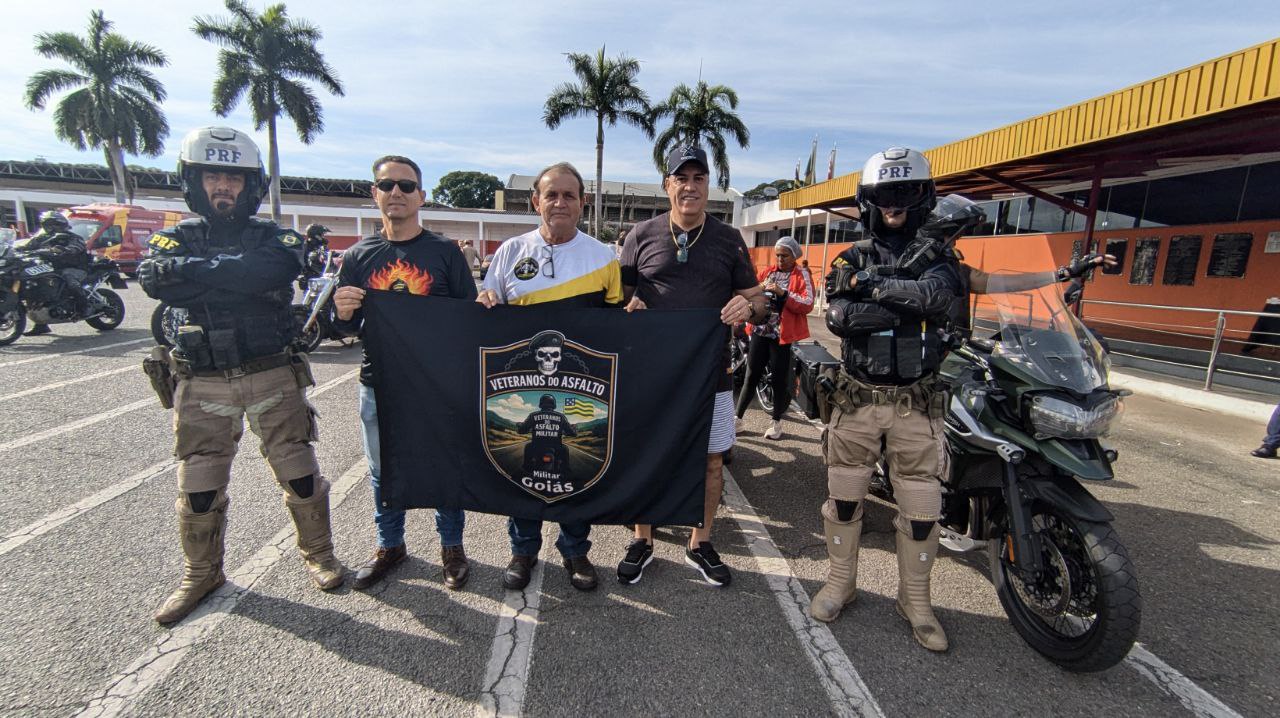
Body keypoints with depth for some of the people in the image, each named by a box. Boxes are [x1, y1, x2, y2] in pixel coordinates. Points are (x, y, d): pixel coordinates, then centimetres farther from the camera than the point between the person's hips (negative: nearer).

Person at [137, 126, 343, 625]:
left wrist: (196, 268, -13)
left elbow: (277, 269, -21)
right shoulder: (176, 238, 8)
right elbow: (154, 279, -13)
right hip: (203, 382, 2)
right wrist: (236, 273, -16)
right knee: (198, 489, 10)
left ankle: (318, 554, 25)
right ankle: (201, 573, 32)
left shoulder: (272, 237, 3)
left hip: (273, 377, -1)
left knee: (300, 476, 5)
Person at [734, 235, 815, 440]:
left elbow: (808, 305, -15)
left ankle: (776, 422, 21)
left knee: (779, 379, 5)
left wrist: (783, 293, -24)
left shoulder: (802, 275, -2)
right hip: (760, 331, 4)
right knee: (751, 376, 5)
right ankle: (738, 418, 12)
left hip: (783, 335, -3)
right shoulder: (767, 271, 11)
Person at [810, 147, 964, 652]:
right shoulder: (853, 259, 5)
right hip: (857, 398, 0)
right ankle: (840, 582, 29)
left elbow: (937, 294, -21)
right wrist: (909, 307, -19)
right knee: (844, 496, 10)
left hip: (916, 402, 0)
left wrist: (873, 285, -17)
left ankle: (915, 600, 27)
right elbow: (837, 316, -15)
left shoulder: (938, 256, 5)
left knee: (921, 506, 7)